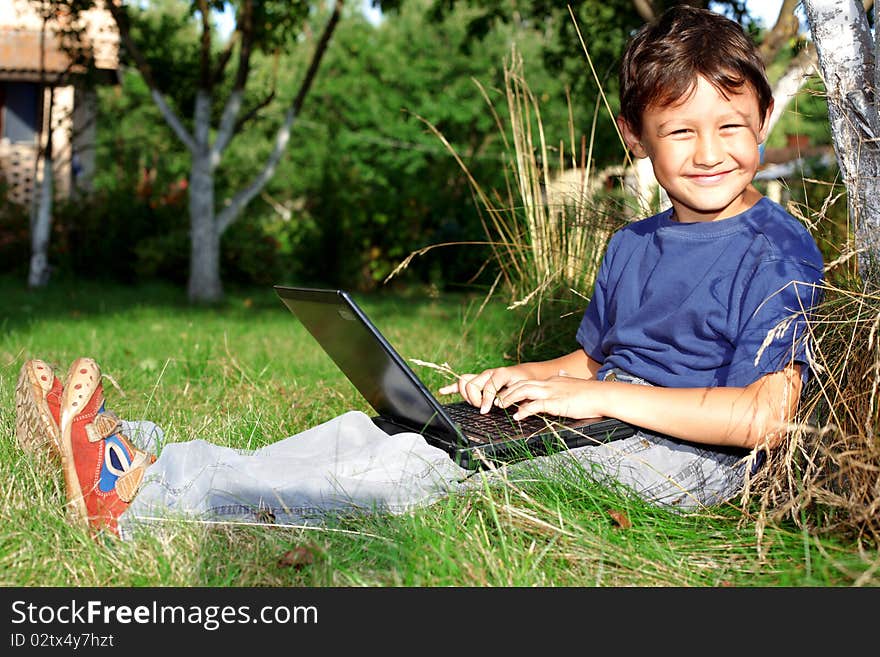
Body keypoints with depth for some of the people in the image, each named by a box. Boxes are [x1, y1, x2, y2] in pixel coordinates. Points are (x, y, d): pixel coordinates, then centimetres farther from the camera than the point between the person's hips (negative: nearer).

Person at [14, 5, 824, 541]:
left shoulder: (777, 254, -8)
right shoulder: (631, 247, 16)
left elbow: (764, 417, -18)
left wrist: (604, 396, -18)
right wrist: (523, 377, 2)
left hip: (683, 460, -8)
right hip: (604, 427, 8)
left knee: (414, 468, -23)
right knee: (378, 430, -9)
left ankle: (136, 493, -23)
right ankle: (130, 449, -12)